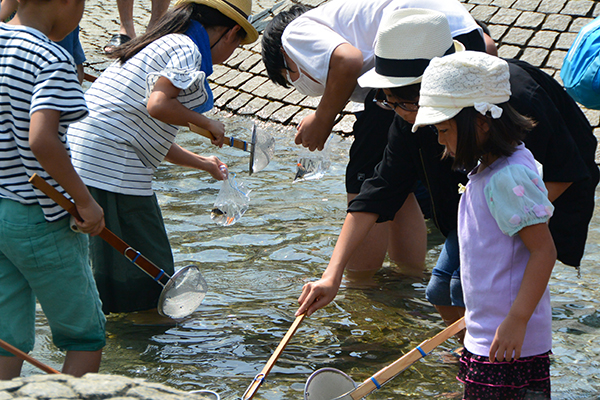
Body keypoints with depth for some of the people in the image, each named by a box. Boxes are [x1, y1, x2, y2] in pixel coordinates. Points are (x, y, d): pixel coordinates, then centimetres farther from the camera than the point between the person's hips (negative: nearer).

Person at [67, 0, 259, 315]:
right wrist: (208, 124, -5)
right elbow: (158, 105, -23)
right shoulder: (186, 49, -6)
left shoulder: (163, 43, 23)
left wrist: (202, 163, 38)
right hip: (112, 168, -10)